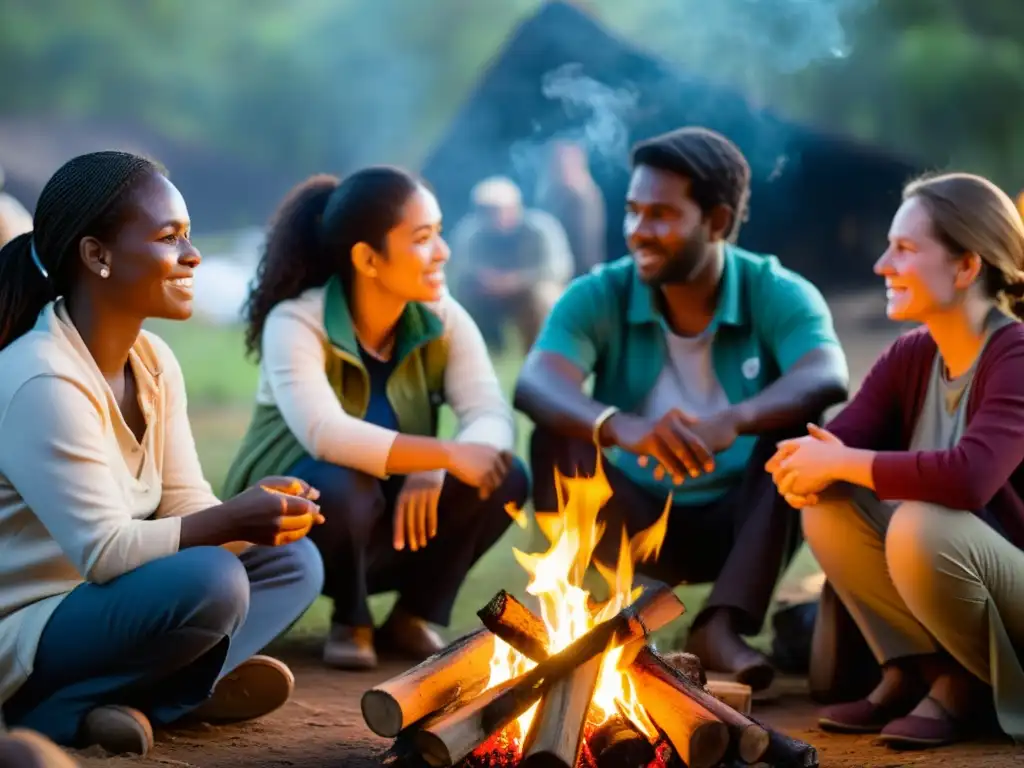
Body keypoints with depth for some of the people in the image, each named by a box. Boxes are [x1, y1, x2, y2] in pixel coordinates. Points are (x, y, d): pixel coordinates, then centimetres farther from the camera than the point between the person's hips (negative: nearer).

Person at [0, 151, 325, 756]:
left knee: (293, 560, 4)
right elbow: (103, 552, -27)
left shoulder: (155, 363, 6)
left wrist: (261, 514, -17)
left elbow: (186, 506, 4)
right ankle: (60, 710, -16)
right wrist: (233, 521, -29)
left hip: (92, 607, 10)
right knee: (208, 581, -32)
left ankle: (134, 698, -12)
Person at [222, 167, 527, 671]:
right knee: (341, 485, -38)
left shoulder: (442, 319, -6)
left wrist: (433, 473, -38)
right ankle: (351, 623, -9)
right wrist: (447, 454, -44)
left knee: (505, 478, -20)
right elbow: (324, 434, -39)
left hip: (398, 524, 4)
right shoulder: (295, 324, -22)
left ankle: (415, 617, -1)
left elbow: (492, 416, -18)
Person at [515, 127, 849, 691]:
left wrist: (733, 421, -52)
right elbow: (533, 385, -29)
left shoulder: (779, 295, -11)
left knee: (800, 425, -27)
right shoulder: (599, 296, -9)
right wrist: (617, 424, -51)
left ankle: (723, 626, -29)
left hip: (741, 522, 0)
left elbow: (828, 379, -32)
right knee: (557, 436, -24)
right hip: (637, 525, 0)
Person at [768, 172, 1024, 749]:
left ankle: (971, 684, -6)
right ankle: (914, 670, 1)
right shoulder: (910, 358, 3)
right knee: (829, 505, -10)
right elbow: (834, 445, -4)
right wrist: (805, 467, -29)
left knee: (921, 525, -32)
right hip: (951, 596, 7)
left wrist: (841, 463, -27)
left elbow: (969, 477, -37)